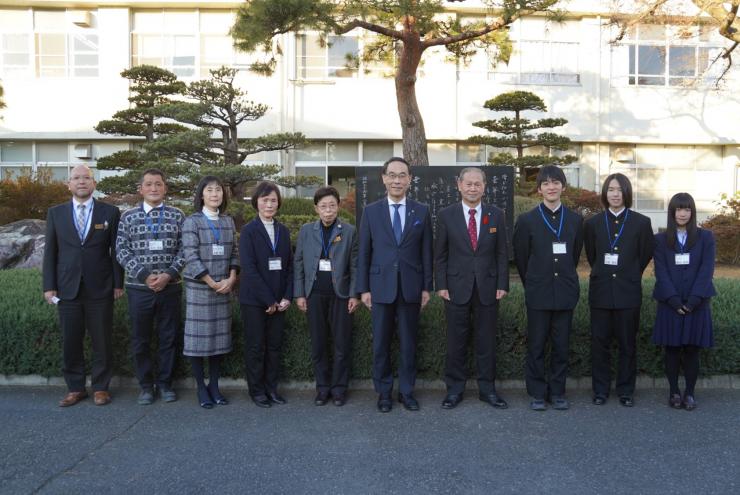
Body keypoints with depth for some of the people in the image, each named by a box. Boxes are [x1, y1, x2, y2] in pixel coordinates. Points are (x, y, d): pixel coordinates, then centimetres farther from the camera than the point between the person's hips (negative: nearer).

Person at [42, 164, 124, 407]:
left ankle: (100, 387, 18)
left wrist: (118, 283, -1)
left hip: (100, 289, -1)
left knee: (101, 341, 5)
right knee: (70, 342, 7)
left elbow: (116, 250, 3)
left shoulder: (110, 212, 2)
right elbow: (50, 251, 7)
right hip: (67, 289, 2)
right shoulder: (55, 213, 7)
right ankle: (75, 388, 21)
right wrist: (49, 286, 1)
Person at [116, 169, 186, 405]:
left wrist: (169, 275, -13)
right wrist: (145, 275, -13)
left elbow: (184, 249, 0)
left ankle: (165, 383, 21)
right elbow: (121, 251, -2)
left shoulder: (177, 215, 3)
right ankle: (146, 385, 22)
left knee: (168, 338, 7)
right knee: (140, 339, 8)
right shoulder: (128, 216, 4)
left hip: (170, 287, 0)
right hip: (139, 287, 0)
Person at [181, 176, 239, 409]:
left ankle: (214, 385, 18)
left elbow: (234, 253, 9)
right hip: (198, 287, -4)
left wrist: (231, 279, -6)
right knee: (198, 336, 0)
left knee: (220, 336, 7)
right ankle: (201, 387, 12)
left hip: (224, 287, 4)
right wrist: (211, 282, -13)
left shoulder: (228, 221, 10)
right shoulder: (192, 221, -5)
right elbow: (190, 256, -11)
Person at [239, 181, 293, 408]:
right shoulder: (248, 230, -6)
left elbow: (289, 266, 8)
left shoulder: (283, 231, 9)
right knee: (256, 346, 4)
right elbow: (249, 268, -13)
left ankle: (271, 387, 21)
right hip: (254, 299, -4)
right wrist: (268, 300, -15)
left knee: (274, 345, 9)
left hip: (278, 300, 4)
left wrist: (287, 297, -3)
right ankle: (257, 390, 17)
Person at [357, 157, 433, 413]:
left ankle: (406, 391, 22)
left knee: (408, 343, 8)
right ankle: (384, 392, 21)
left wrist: (427, 287, 2)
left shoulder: (422, 211, 4)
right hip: (381, 288, 0)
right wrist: (364, 288, -1)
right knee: (381, 343, 7)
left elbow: (426, 252, 5)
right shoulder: (371, 211, 3)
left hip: (411, 288, 0)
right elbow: (364, 253, 3)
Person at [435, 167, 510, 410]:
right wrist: (441, 285, -4)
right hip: (457, 287, -1)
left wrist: (502, 285, -1)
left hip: (487, 288, 1)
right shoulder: (446, 215, 0)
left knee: (487, 341, 9)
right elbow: (440, 255, 2)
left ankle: (487, 388, 22)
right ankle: (454, 389, 19)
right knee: (456, 342, 7)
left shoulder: (496, 215, 4)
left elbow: (502, 253, 4)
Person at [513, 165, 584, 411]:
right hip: (538, 293, -2)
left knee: (561, 346, 8)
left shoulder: (575, 220, 4)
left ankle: (558, 392, 20)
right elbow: (521, 258, 5)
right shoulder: (527, 220, -3)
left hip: (565, 292, 2)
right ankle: (537, 393, 16)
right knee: (536, 346, 5)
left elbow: (575, 255, 14)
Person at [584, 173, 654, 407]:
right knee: (600, 342, 5)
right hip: (601, 291, 1)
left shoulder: (641, 223, 1)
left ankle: (626, 391, 18)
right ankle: (600, 390, 16)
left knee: (628, 344, 6)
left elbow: (646, 255, 9)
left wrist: (629, 275, 12)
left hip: (628, 291, -1)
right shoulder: (593, 223, 5)